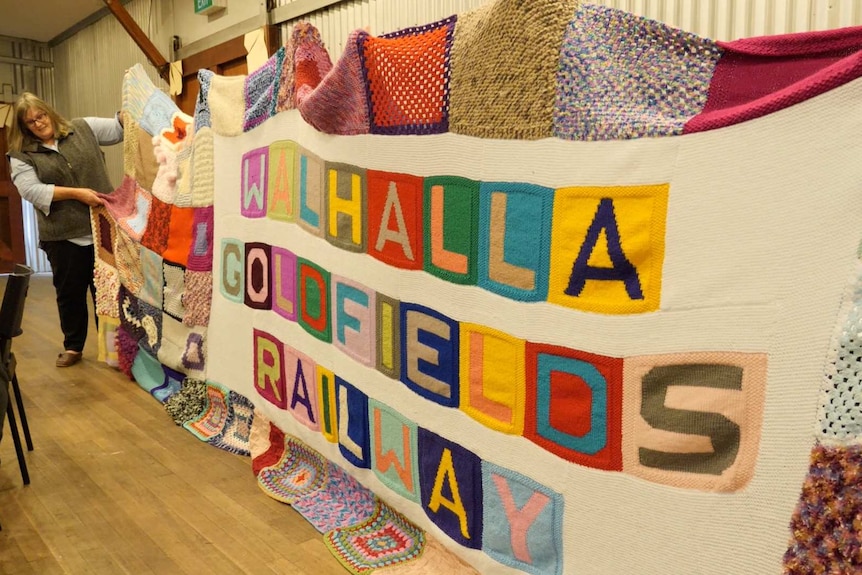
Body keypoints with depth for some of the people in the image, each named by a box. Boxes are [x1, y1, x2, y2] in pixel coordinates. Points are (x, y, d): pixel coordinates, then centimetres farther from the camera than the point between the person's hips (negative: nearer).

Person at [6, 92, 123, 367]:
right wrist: (76, 193, -20)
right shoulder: (21, 155, 1)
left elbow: (119, 127, 4)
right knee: (70, 293, 12)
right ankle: (73, 347, 29)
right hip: (63, 237, 0)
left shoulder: (83, 129, 7)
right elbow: (32, 190, -11)